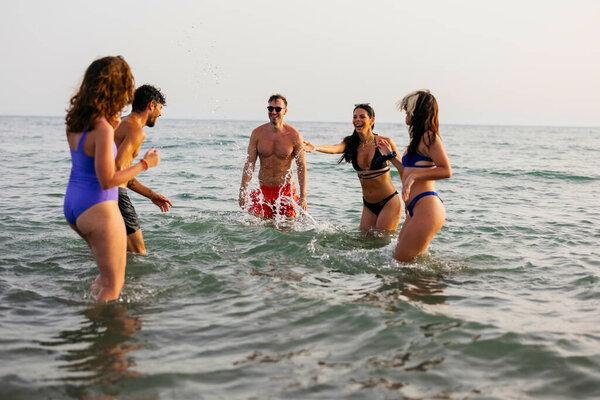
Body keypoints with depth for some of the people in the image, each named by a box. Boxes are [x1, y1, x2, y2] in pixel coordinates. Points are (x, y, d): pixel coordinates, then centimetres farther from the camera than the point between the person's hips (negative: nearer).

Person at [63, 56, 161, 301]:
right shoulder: (102, 128, -22)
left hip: (72, 205, 9)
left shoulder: (75, 121, 4)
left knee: (110, 269, 27)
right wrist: (145, 164, -13)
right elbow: (108, 180, -22)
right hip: (97, 208, -9)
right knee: (113, 284, 3)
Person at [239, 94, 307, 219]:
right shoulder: (257, 133, -2)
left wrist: (303, 196, -10)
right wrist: (243, 192, -5)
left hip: (286, 191, -1)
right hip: (263, 190, 1)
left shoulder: (294, 136, -7)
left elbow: (301, 167, -4)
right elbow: (249, 164, 1)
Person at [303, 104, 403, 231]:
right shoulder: (350, 144, 0)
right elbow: (334, 148, -22)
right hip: (368, 205, 5)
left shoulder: (384, 142, -10)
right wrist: (315, 148, -44)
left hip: (389, 203, -5)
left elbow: (402, 168, -3)